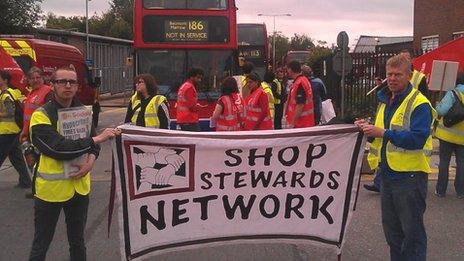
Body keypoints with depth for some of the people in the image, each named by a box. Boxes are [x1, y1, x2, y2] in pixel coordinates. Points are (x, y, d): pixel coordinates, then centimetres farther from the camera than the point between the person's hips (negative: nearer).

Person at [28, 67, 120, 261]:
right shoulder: (41, 116, -13)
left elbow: (92, 143, 8)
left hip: (80, 186, 5)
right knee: (41, 245, 9)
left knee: (77, 241, 20)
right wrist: (96, 139, -25)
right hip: (51, 188, -5)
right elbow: (58, 148, -25)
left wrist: (91, 160, -14)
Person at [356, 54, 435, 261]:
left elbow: (418, 138, -24)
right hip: (387, 173, 8)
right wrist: (369, 128, 0)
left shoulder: (419, 104, -13)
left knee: (412, 231, 3)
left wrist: (383, 133, -27)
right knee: (391, 228, 19)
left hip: (410, 176, -8)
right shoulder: (385, 101, 12)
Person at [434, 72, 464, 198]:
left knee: (444, 161, 6)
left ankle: (440, 190, 12)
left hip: (448, 134, -3)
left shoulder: (453, 93, -14)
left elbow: (441, 110, -24)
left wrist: (438, 105, -3)